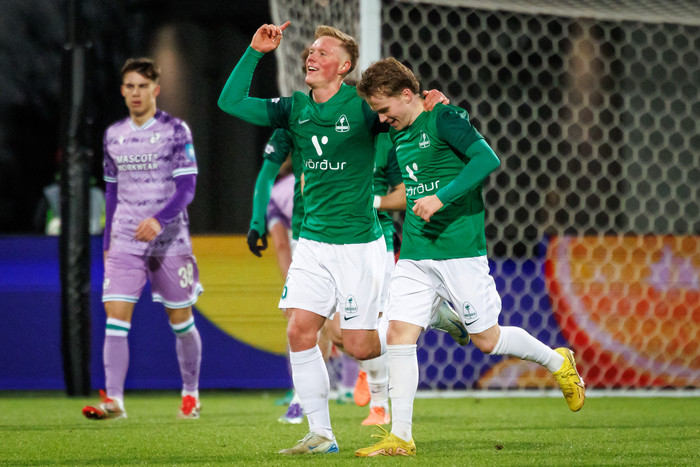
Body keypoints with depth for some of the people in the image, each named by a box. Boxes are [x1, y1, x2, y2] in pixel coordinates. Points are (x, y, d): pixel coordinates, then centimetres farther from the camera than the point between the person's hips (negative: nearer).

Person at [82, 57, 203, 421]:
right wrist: (107, 241, 17)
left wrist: (159, 220, -27)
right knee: (115, 316, -12)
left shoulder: (175, 131, -4)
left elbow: (186, 187, -11)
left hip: (169, 241, -3)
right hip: (124, 242, 3)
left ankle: (191, 394, 25)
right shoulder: (113, 135, 10)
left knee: (181, 321, 7)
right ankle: (114, 400, -17)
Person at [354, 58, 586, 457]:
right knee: (399, 333, -6)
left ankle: (558, 362, 27)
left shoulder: (444, 118, -9)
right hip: (415, 255, 7)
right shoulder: (400, 136, 14)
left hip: (460, 249, -7)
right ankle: (400, 437, -4)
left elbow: (487, 159, -22)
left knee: (486, 340, 1)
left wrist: (441, 198, -25)